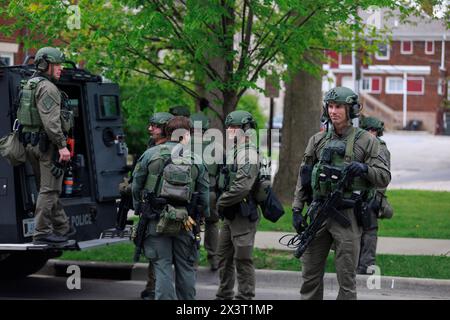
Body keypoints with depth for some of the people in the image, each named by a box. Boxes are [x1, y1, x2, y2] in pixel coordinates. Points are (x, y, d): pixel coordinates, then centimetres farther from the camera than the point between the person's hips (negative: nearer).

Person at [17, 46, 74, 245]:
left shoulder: (29, 85, 18)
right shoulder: (47, 88, -14)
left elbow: (22, 117, 21)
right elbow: (50, 121, -23)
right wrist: (62, 145, -23)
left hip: (31, 143, 10)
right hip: (47, 143, -10)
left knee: (48, 189, 15)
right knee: (49, 189, -7)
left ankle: (62, 227, 24)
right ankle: (42, 233, -8)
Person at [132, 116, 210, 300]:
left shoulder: (150, 154, -2)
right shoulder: (197, 161, 3)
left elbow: (136, 186, 2)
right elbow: (204, 194, 6)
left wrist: (139, 209, 16)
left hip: (156, 220, -1)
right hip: (184, 222, 1)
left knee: (162, 267, 0)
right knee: (185, 267, 12)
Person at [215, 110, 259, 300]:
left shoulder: (248, 154, -15)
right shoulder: (232, 152, 16)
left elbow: (242, 187, -25)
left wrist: (221, 202, -14)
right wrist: (221, 202, 8)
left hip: (243, 215, -10)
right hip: (230, 215, 10)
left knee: (242, 260, -6)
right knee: (224, 256, 16)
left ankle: (244, 297, -1)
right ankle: (224, 296, 27)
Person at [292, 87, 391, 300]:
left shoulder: (366, 141, 0)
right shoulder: (318, 140, 10)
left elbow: (384, 178, -1)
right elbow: (303, 177, 13)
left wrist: (364, 168, -20)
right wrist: (297, 209, 5)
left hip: (348, 216, -4)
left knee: (346, 278, -1)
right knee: (310, 274, 8)